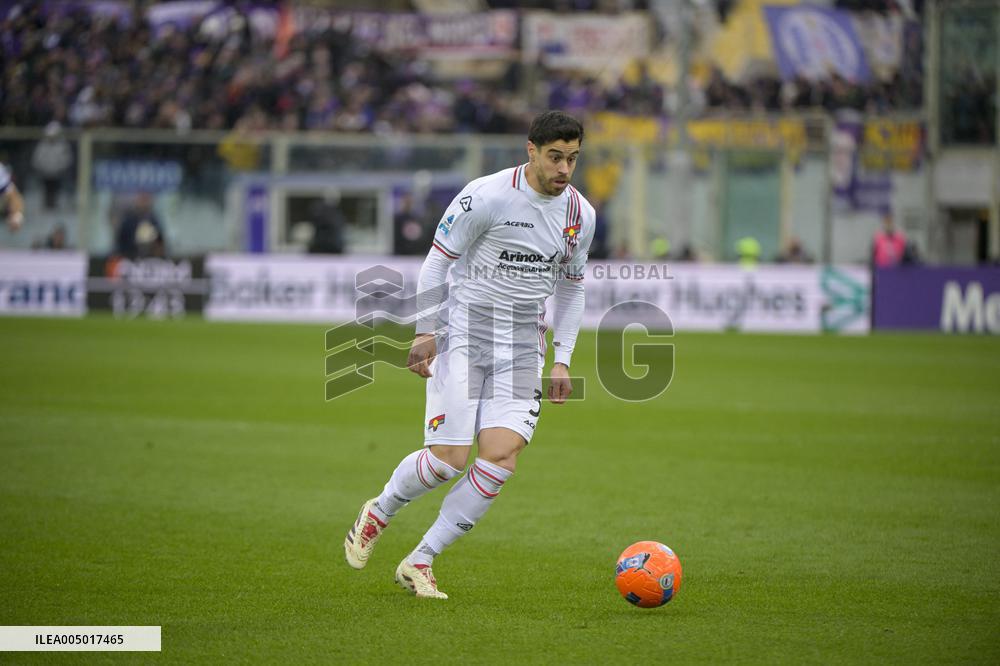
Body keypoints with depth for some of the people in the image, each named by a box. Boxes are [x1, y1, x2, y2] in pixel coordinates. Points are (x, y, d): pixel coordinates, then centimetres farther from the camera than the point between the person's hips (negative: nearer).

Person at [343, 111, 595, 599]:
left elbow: (571, 287, 19)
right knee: (449, 458, -12)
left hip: (523, 345, 4)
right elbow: (436, 262, -6)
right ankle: (378, 513, 21)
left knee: (501, 457, -14)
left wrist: (562, 360, 13)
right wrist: (425, 332, -13)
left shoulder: (580, 214, 5)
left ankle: (419, 563, -2)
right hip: (464, 333, -4)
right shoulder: (486, 196, -12)